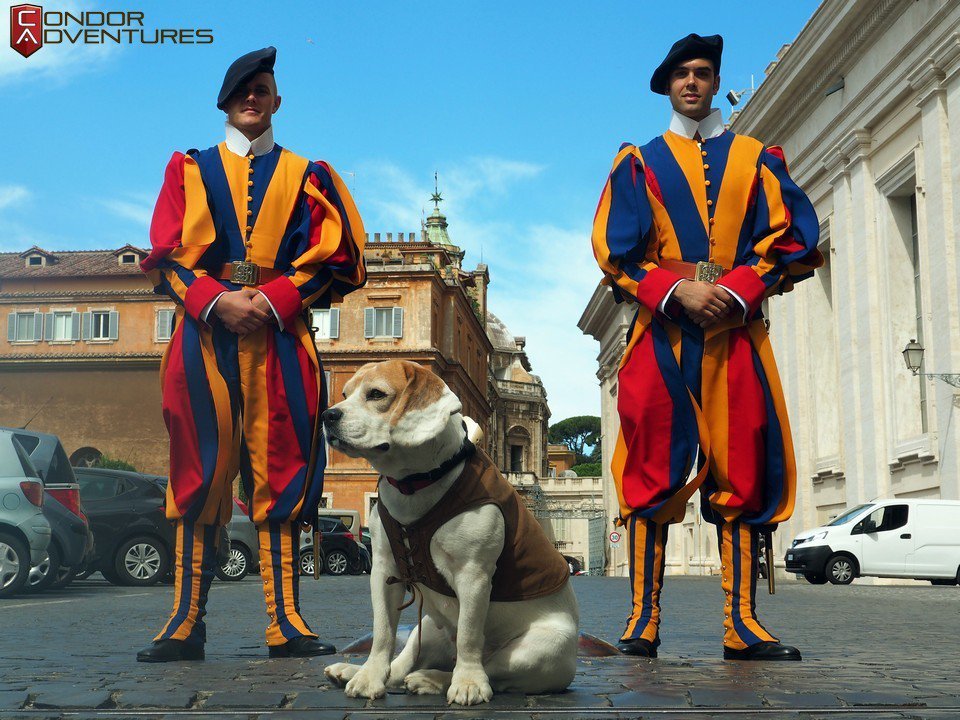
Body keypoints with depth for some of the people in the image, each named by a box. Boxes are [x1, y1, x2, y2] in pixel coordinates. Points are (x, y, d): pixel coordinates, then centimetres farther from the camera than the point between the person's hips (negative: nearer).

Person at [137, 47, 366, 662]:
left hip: (280, 335, 0)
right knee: (199, 472, -4)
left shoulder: (306, 176, 16)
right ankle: (187, 623, -3)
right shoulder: (190, 169, 18)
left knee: (281, 472, -4)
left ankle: (286, 622, -2)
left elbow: (333, 259, 5)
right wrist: (217, 299, -10)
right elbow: (165, 254, 7)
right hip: (204, 333, 1)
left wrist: (274, 301, -10)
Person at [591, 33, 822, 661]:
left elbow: (794, 238, 7)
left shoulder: (756, 158, 17)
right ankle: (644, 621, -3)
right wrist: (678, 291, -11)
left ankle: (743, 623, 1)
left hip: (736, 334, 1)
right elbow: (615, 249, 4)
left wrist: (738, 290, -10)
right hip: (662, 332, -1)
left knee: (741, 475, -2)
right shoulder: (639, 163, 14)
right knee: (653, 473, -6)